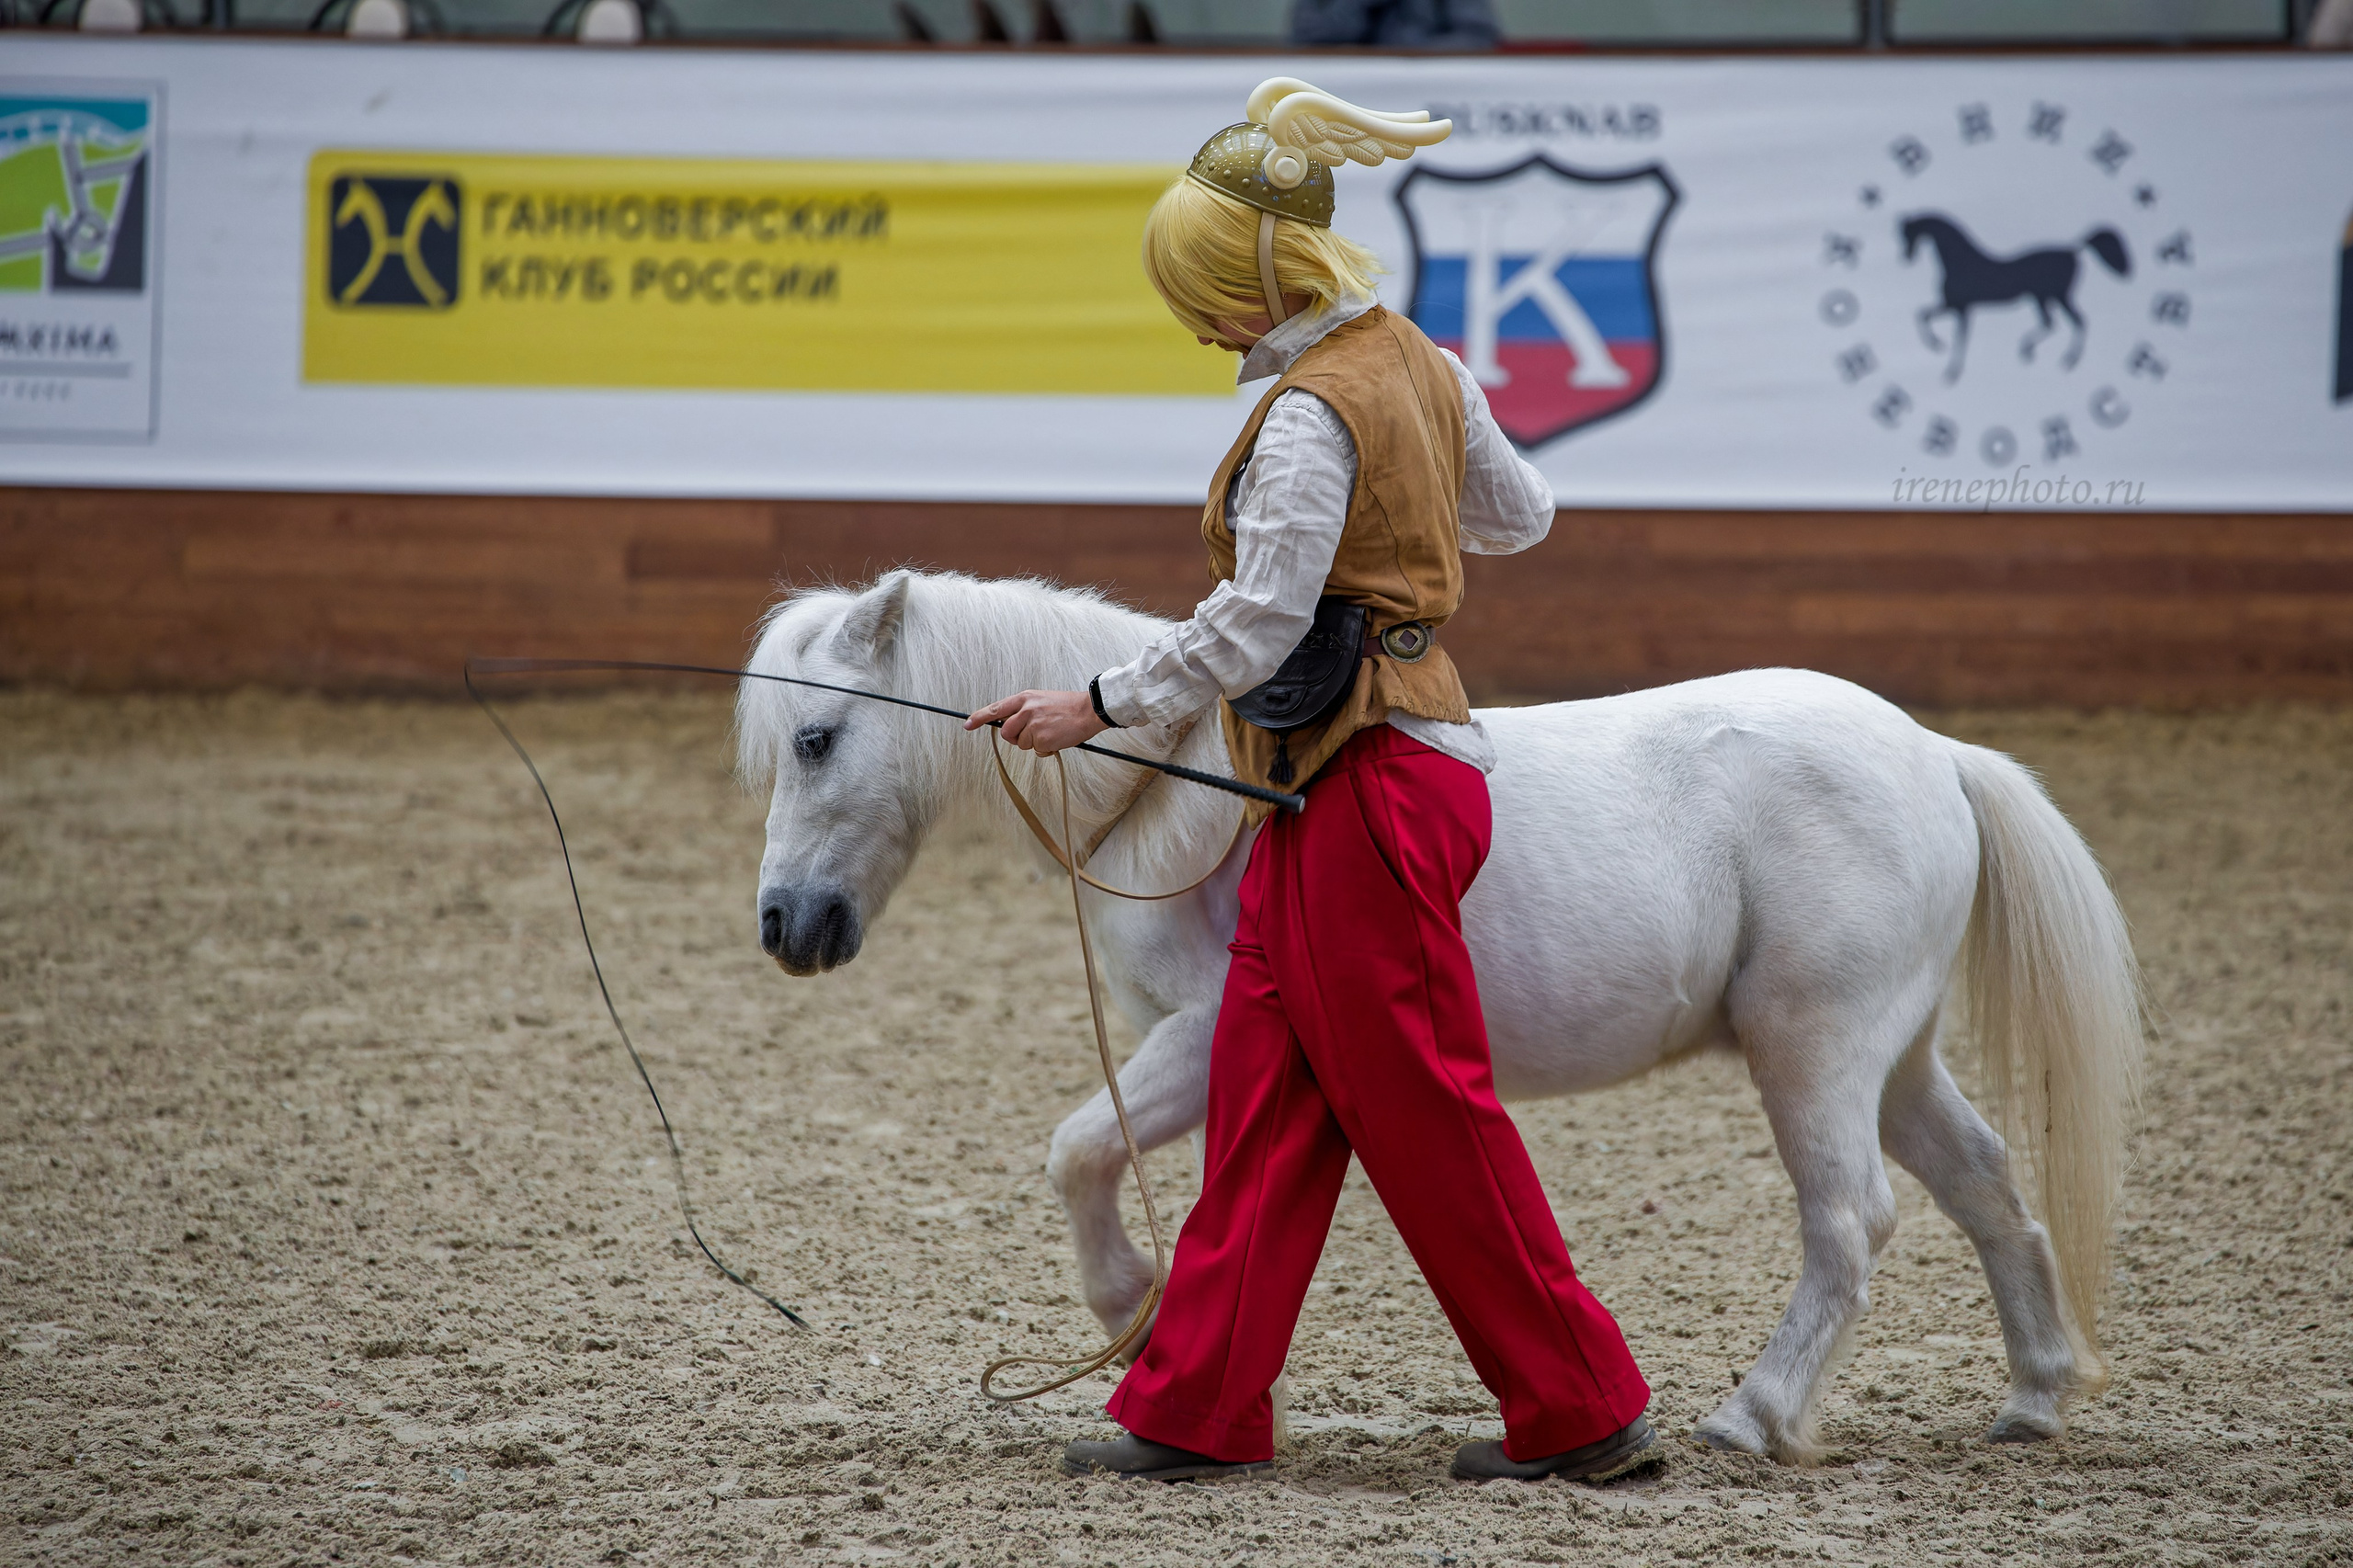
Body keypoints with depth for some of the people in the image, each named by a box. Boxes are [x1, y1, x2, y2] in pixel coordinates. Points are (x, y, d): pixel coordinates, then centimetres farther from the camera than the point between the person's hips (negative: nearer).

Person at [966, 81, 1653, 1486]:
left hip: (1363, 780, -10)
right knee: (1262, 1094, 10)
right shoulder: (1420, 366, 8)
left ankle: (1582, 1406, 6)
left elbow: (1254, 627, -21)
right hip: (1347, 783, 10)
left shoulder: (1311, 417, -20)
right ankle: (1202, 1406, 14)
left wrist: (1098, 706, -14)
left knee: (1426, 1115, -2)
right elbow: (1522, 514, 22)